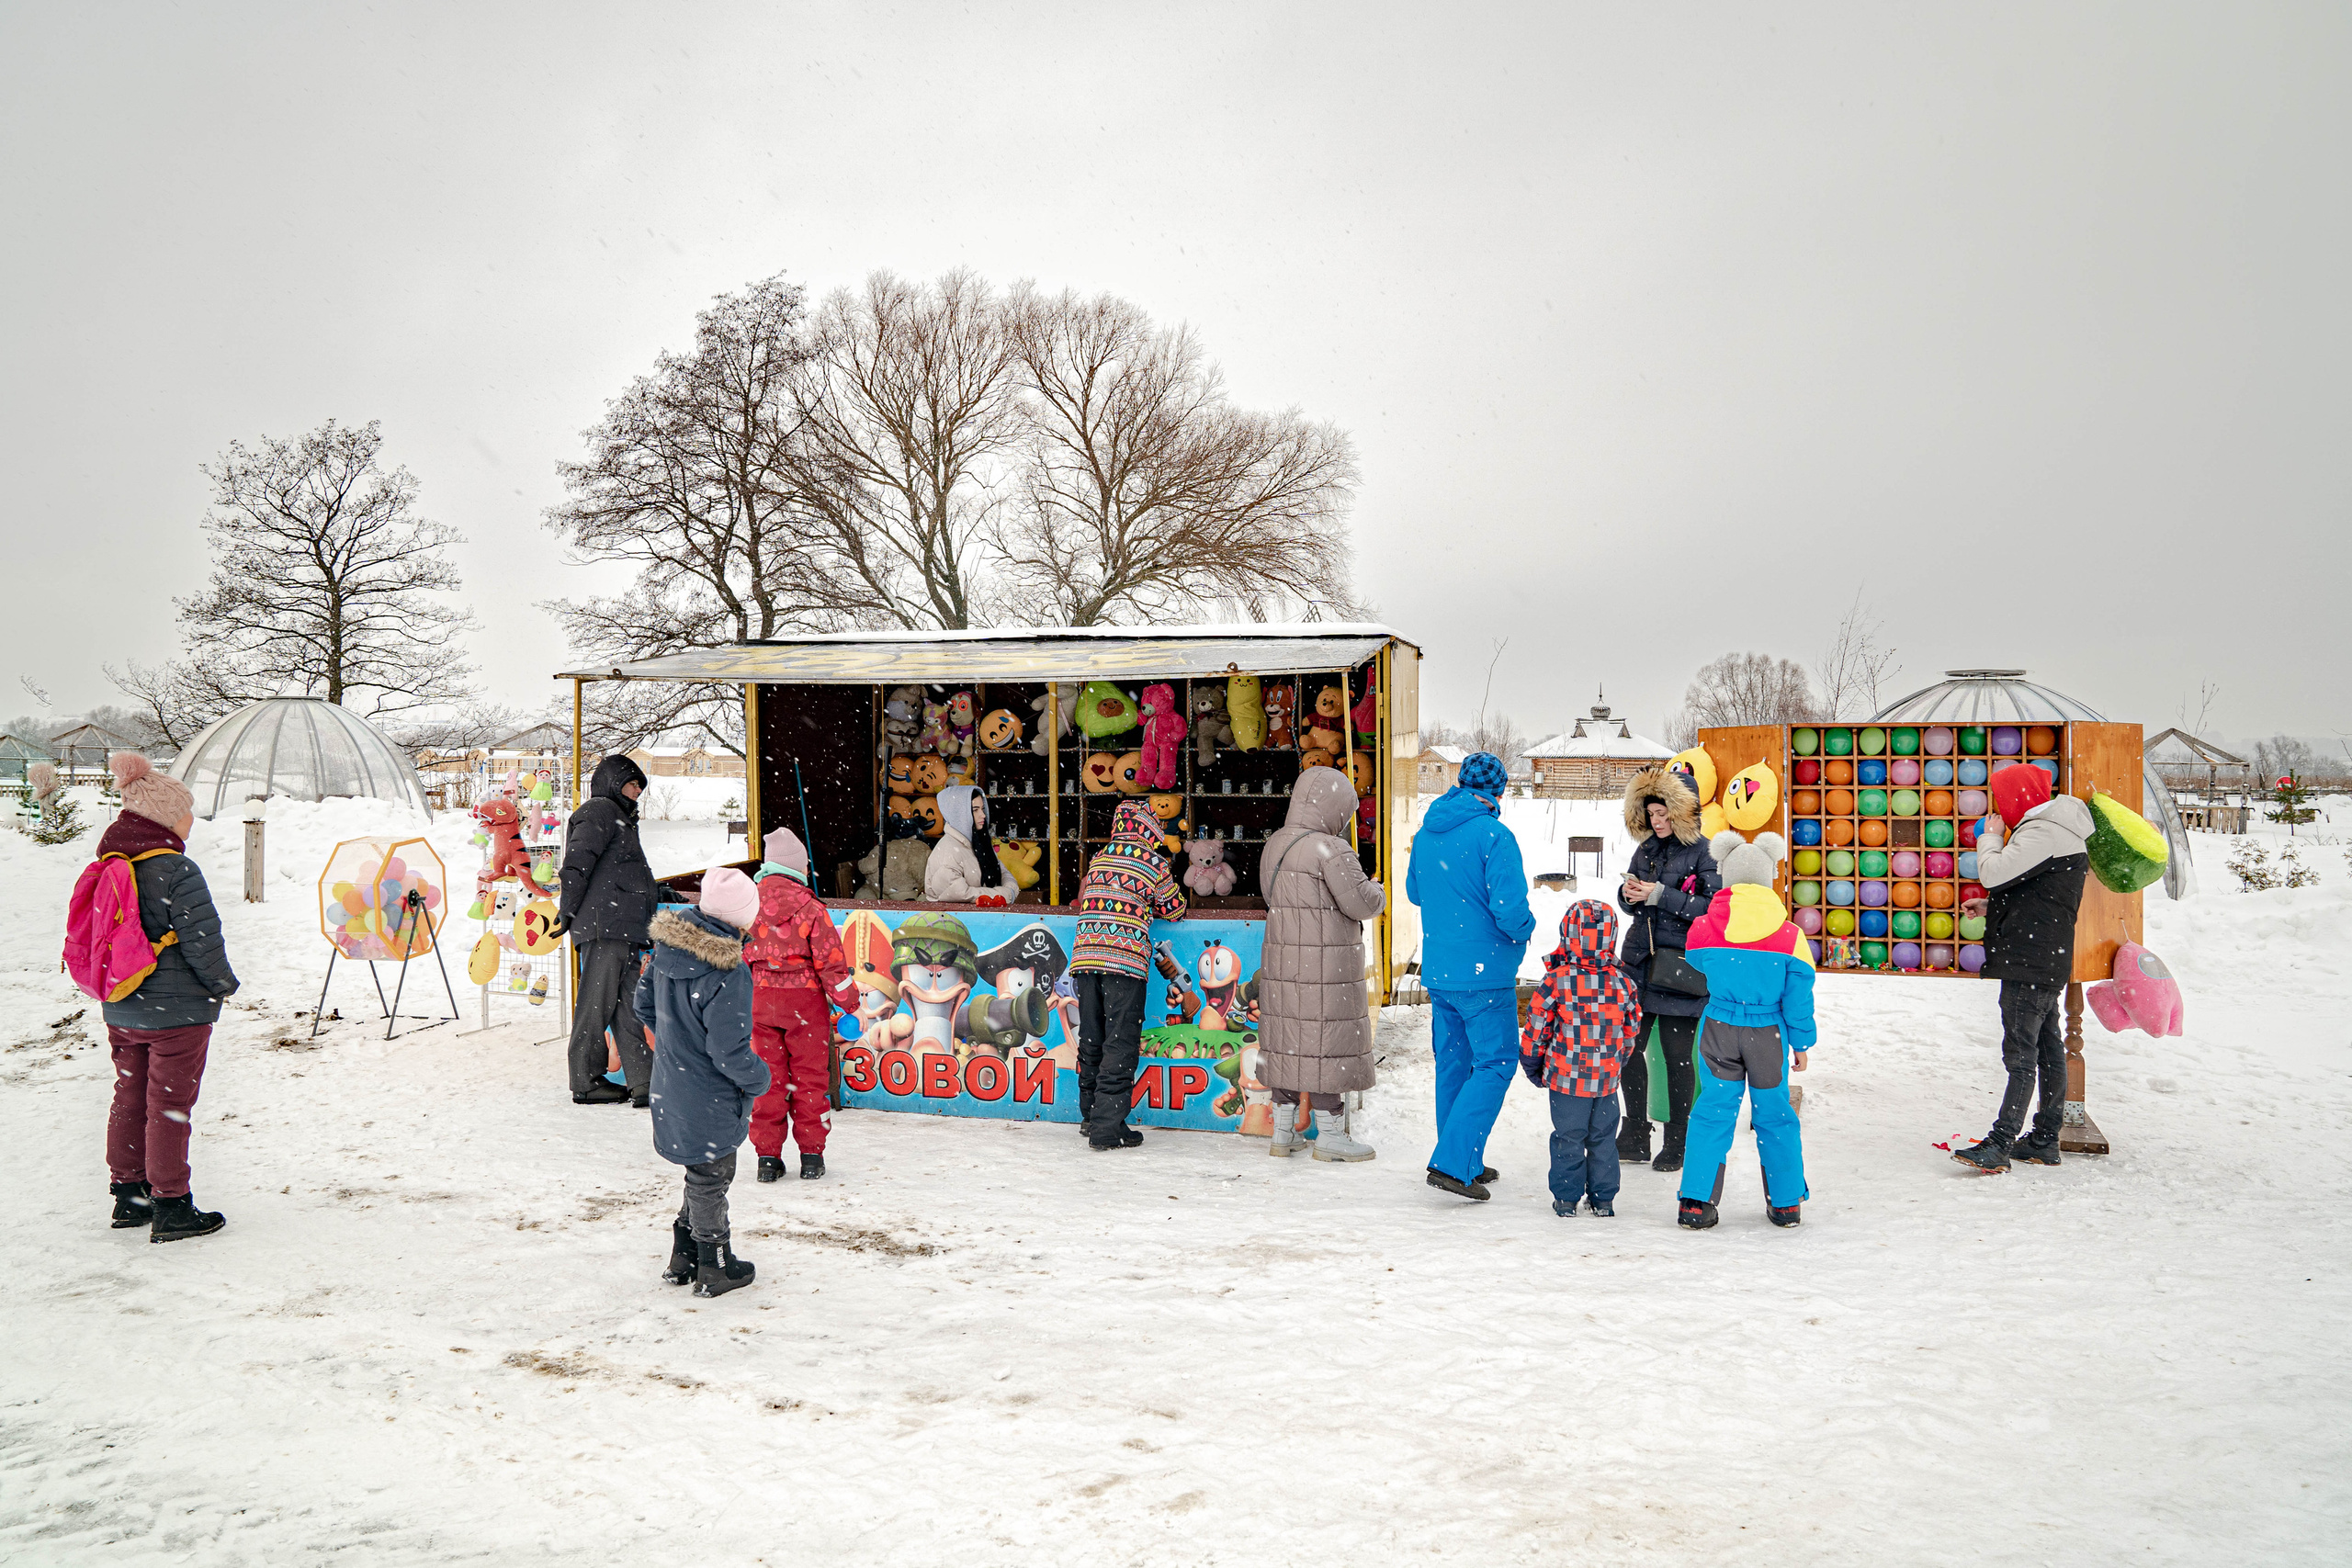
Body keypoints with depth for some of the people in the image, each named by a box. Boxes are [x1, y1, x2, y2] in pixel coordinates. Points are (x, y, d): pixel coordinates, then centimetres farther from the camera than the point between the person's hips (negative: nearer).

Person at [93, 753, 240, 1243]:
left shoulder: (108, 866, 5)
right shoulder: (176, 870, -20)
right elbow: (202, 941, -20)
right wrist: (223, 985, -4)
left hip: (121, 1011, 8)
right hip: (178, 1011, -8)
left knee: (129, 1098, 17)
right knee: (170, 1105, 0)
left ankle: (128, 1196, 27)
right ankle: (170, 1209, 7)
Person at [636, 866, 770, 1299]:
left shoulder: (668, 946, -5)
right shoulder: (728, 973, -29)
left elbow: (643, 1003, 10)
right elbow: (729, 1052, -26)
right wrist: (759, 1078, -7)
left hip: (671, 1087, 7)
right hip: (710, 1102, -7)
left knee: (701, 1175, 24)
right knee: (710, 1180, 11)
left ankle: (683, 1260, 36)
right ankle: (715, 1269, 27)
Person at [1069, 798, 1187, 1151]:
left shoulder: (1099, 857, 17)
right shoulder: (1153, 863, 3)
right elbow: (1176, 910, 12)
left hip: (1084, 955, 5)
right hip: (1125, 957, -5)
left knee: (1091, 1039, 13)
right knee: (1121, 1042, -4)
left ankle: (1091, 1116, 23)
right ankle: (1107, 1127, -8)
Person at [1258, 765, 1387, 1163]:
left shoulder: (1273, 846, 9)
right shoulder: (1331, 850, -17)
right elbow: (1362, 903, -16)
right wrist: (1377, 890, 4)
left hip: (1281, 962, 8)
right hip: (1325, 967, -8)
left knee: (1287, 1040, 12)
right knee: (1324, 1042, 0)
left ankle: (1283, 1132, 19)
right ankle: (1329, 1133, 8)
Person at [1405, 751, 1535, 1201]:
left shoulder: (1426, 833, 7)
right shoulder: (1494, 836, -16)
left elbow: (1414, 891, 20)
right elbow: (1510, 907, -22)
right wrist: (1525, 928, -1)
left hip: (1438, 970, 7)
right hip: (1485, 972, -7)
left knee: (1453, 1063, 15)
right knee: (1495, 1064, 0)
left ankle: (1465, 1162, 25)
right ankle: (1452, 1163, -10)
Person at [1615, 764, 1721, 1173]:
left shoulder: (1704, 853, -8)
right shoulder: (1646, 849, 12)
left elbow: (1712, 907, -16)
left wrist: (1660, 895, -19)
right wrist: (1628, 895, -5)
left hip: (1680, 967, -6)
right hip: (1639, 960, 6)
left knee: (1676, 1055, 0)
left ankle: (1677, 1144, 14)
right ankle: (1635, 1136, 17)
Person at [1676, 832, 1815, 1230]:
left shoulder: (1702, 928, -8)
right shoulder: (1789, 935, -10)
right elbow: (1798, 997, -4)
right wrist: (1801, 1043, 7)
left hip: (1718, 1029, 0)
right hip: (1768, 1033, 0)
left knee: (1714, 1111, 9)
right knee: (1774, 1113, 14)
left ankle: (1697, 1201, 3)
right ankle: (1786, 1203, 24)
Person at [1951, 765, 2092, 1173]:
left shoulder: (2042, 832, -16)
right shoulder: (2060, 832, 18)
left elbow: (1995, 874, -22)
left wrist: (1990, 837, -4)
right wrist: (1991, 907, 15)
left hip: (2030, 962, -11)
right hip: (2048, 960, 11)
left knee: (2020, 1054, -11)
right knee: (2048, 1048, 13)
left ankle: (2000, 1145, -12)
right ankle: (2044, 1140, 20)